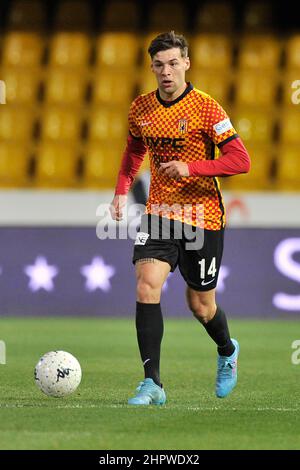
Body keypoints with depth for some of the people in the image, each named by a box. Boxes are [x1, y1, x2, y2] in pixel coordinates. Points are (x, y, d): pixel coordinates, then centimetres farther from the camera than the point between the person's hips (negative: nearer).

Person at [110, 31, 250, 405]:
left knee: (200, 305, 7)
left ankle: (227, 352, 43)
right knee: (147, 286, -18)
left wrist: (191, 168, -24)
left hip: (203, 217, -3)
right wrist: (122, 190, 7)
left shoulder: (206, 108, -12)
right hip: (158, 212, 3)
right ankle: (152, 384, -17)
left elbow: (241, 160, -14)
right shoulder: (140, 108, 3)